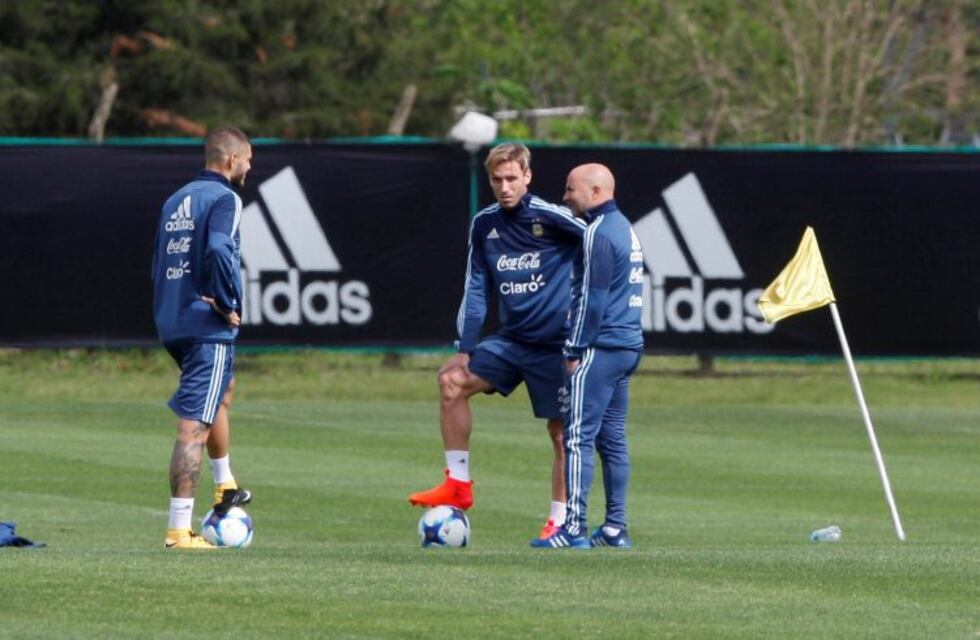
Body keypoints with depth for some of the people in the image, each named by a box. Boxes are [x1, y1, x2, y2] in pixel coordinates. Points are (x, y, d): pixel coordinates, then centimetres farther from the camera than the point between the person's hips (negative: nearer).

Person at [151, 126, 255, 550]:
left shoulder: (176, 200, 15)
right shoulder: (224, 199, -10)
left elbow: (158, 264, 18)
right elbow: (218, 250, -27)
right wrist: (229, 305, -16)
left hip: (170, 323, 9)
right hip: (208, 327, -9)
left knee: (222, 393, 33)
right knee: (194, 427, -10)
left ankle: (225, 487, 44)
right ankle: (179, 530, -14)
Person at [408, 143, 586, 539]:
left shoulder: (550, 217, -13)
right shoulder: (484, 225, 5)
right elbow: (476, 289, 10)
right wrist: (465, 349, 5)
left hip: (556, 345, -5)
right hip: (512, 340, 6)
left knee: (561, 431, -1)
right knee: (452, 380, -9)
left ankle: (559, 520, 10)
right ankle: (458, 484, -4)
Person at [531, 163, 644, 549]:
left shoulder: (599, 233, -12)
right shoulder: (625, 228, 19)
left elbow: (592, 297, -16)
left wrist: (575, 350, -12)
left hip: (601, 348, -10)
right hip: (628, 346, 10)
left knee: (579, 436, -10)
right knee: (612, 438, 11)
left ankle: (574, 528, -14)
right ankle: (615, 528, 11)